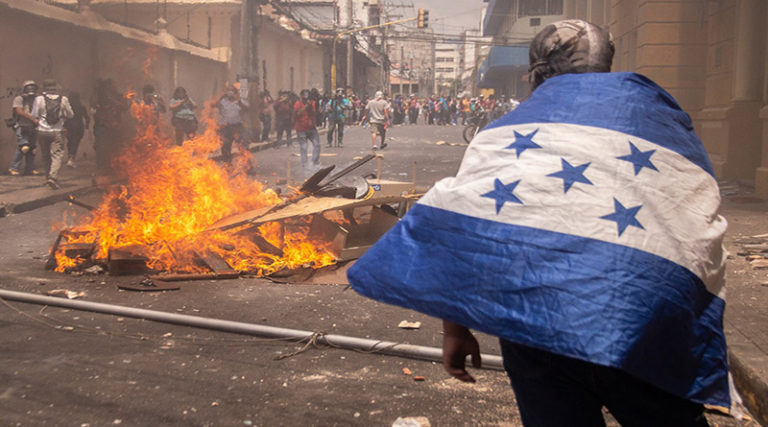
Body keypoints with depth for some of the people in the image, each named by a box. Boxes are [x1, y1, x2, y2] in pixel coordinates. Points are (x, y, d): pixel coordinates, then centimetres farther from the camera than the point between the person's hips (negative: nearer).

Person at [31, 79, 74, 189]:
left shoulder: (39, 99, -3)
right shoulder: (63, 99, -2)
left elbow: (34, 116, 0)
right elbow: (71, 115, 8)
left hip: (42, 131, 1)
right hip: (57, 132, -1)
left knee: (46, 156, 14)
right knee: (57, 155, -4)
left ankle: (48, 177, 22)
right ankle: (53, 176, -22)